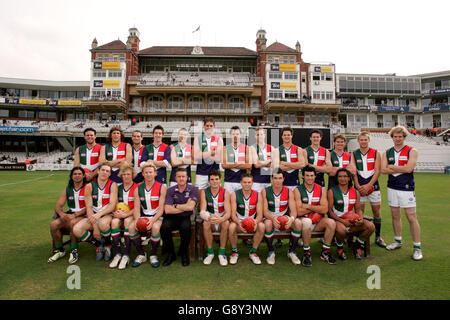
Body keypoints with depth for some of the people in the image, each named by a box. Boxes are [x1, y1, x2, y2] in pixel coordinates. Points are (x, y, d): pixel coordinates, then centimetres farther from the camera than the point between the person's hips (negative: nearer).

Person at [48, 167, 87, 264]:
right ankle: (59, 250, 3)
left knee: (73, 223, -35)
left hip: (83, 215, -5)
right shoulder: (67, 190, 13)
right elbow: (58, 206, 9)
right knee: (53, 224, -18)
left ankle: (74, 251, -15)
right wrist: (62, 214, -14)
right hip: (70, 215, 6)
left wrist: (75, 215, -22)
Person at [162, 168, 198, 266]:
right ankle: (171, 254, -3)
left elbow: (190, 207, -15)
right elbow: (167, 210, -10)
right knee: (164, 227, -29)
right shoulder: (170, 190, 2)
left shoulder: (193, 189, -1)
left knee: (185, 227, -33)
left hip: (186, 217, -1)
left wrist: (175, 206, -6)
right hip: (172, 218, 2)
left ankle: (184, 254, -5)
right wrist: (185, 207, -10)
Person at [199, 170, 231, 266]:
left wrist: (221, 219, -43)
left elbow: (228, 212, -19)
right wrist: (210, 217, -41)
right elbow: (202, 212, -16)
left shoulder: (225, 193, -9)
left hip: (222, 220, -1)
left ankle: (222, 252, -17)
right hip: (210, 220, 1)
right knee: (206, 223, -31)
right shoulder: (204, 192, -7)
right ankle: (210, 252, -14)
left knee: (226, 223, -32)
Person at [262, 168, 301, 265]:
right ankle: (271, 252, -12)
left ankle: (292, 251, -6)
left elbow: (293, 210, -11)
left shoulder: (289, 192, -3)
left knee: (298, 223, -26)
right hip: (271, 218, -2)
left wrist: (292, 218, -35)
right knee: (267, 223, -35)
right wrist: (273, 218, -36)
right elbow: (265, 211, -14)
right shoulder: (265, 192, -7)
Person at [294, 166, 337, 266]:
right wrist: (316, 208, -8)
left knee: (331, 223, -22)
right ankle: (306, 254, -19)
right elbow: (299, 212, -13)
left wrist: (308, 206, -11)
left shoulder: (321, 189, 5)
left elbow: (325, 209, -7)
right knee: (307, 221, -35)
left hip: (317, 221, 4)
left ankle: (325, 252, -3)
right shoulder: (298, 190, -4)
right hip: (303, 220, -3)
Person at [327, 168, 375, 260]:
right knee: (341, 229, -38)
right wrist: (342, 221, -19)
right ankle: (340, 248, -2)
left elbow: (358, 208, 14)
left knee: (371, 226, -17)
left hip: (351, 220, 5)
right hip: (337, 220, -5)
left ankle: (357, 246, 8)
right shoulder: (332, 191, -4)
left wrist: (360, 218, -8)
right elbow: (330, 211, -8)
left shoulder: (355, 192, 10)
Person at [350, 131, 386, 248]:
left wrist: (368, 185, -13)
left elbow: (377, 171, -4)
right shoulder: (354, 154, 5)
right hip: (360, 187, 0)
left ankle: (378, 237, 21)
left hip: (373, 186, 0)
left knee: (377, 212, 6)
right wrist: (358, 187, -11)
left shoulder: (376, 153, 3)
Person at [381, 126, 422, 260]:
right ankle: (398, 241, 27)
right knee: (395, 216, 13)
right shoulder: (387, 153, 9)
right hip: (392, 187, 4)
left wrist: (391, 166, -6)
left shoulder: (412, 151, -2)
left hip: (407, 188, -4)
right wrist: (401, 169, -10)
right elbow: (383, 170, -3)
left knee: (412, 217, -3)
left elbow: (408, 168, -16)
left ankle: (417, 247, 7)